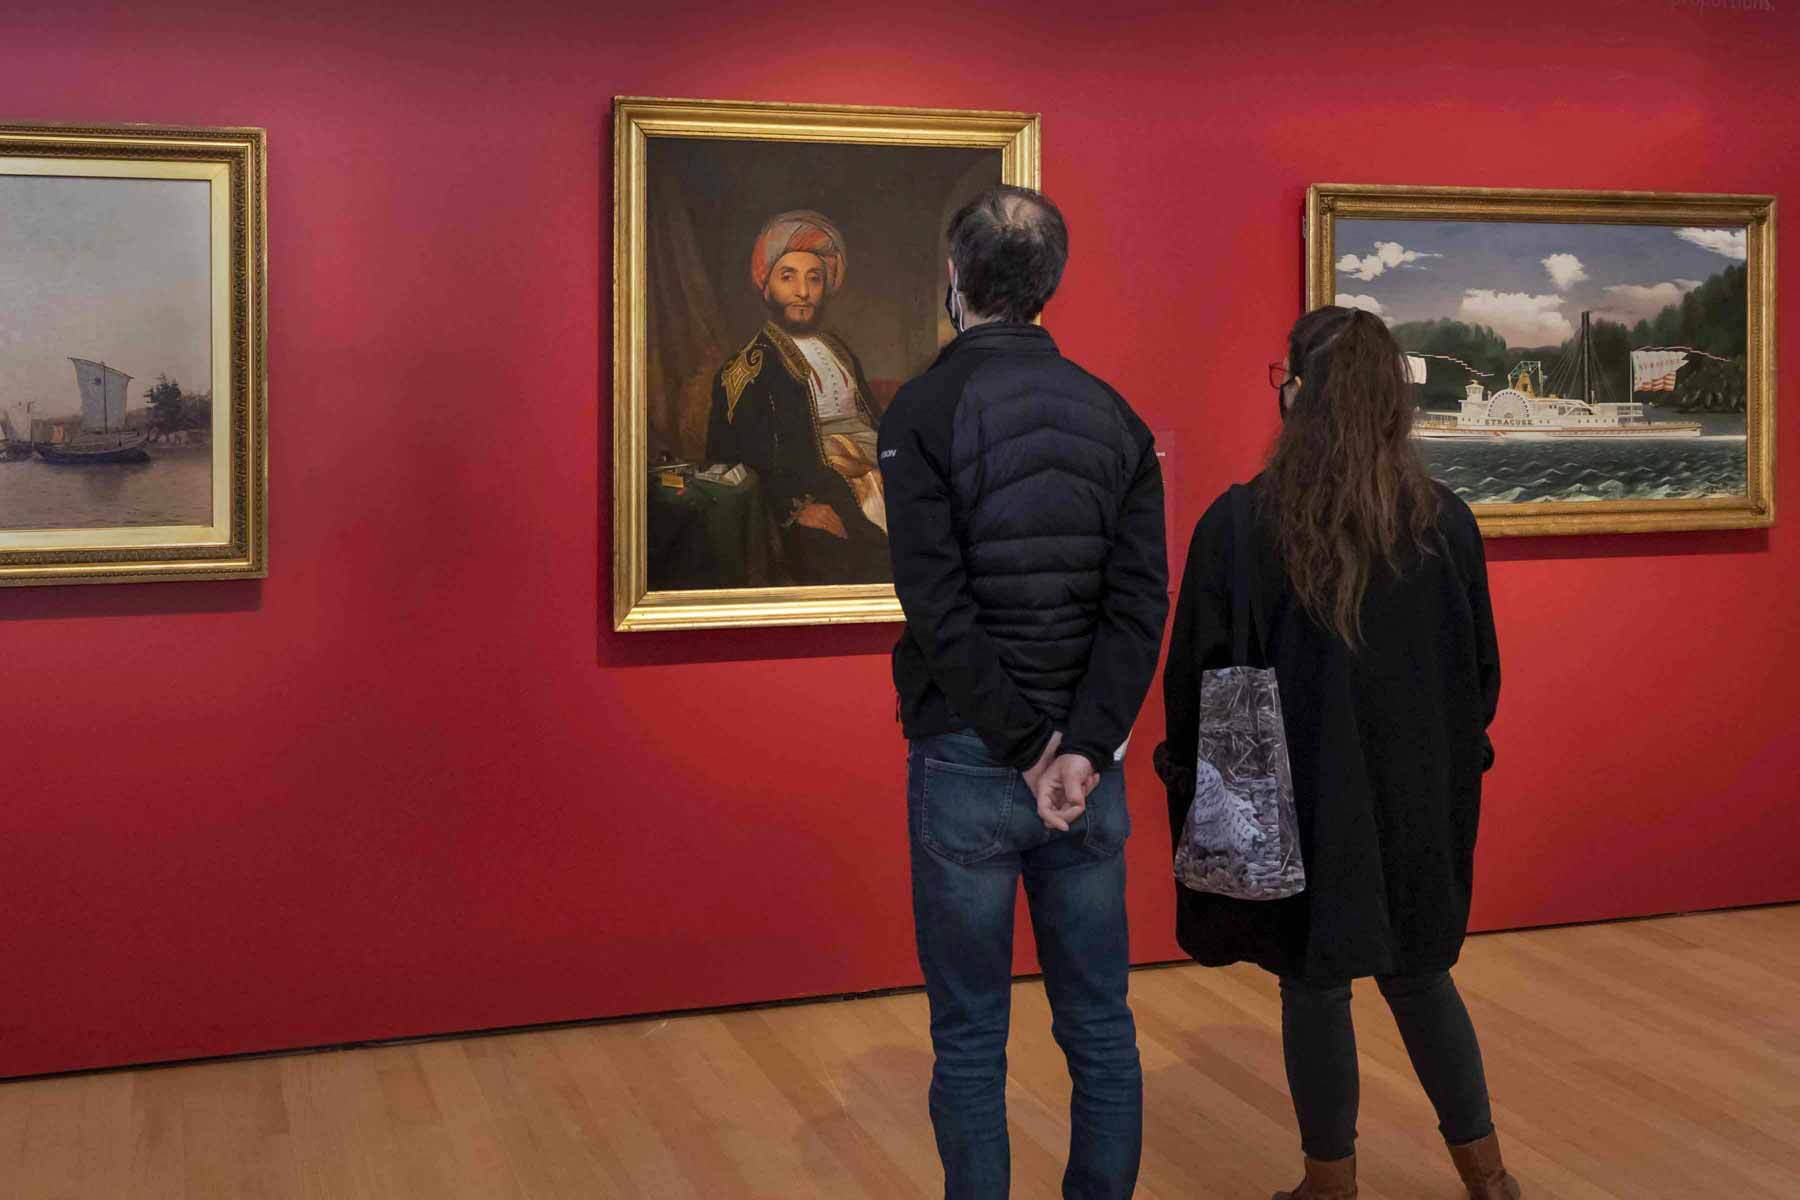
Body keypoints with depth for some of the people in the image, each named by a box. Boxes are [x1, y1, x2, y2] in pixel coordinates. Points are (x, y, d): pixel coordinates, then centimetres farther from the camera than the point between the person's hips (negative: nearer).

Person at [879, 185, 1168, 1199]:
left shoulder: (924, 412, -8)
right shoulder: (1115, 414, 6)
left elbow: (939, 606, -16)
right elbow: (1143, 601, -4)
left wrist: (1023, 747, -12)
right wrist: (1082, 748, -12)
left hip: (967, 766, -4)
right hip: (1089, 768, 4)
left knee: (971, 1042, 7)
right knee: (1101, 1029, 13)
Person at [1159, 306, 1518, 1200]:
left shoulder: (1239, 525, -17)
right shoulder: (1443, 522, -7)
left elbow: (1194, 680, -10)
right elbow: (1479, 674, 2)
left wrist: (1192, 783, 6)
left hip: (1296, 800, -3)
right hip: (1417, 798, 3)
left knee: (1314, 987, 12)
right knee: (1420, 975, 20)